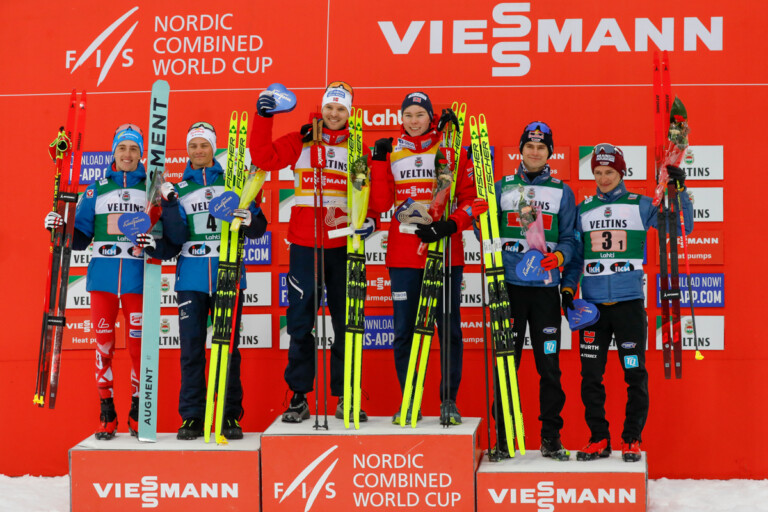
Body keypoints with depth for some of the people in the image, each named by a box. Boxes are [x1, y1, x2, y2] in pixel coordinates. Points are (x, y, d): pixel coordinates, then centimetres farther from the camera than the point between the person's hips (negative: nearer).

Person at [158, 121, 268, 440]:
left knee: (228, 348, 1)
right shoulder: (178, 190, 12)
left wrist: (249, 219, -16)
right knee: (191, 348, -1)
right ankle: (192, 417, 6)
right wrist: (168, 204, -10)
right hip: (191, 278, 1)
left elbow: (258, 228, 6)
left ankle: (231, 417, 7)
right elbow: (174, 237, 3)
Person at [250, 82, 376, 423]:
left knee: (346, 323, 5)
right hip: (304, 245, -1)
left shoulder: (359, 149, 10)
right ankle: (298, 397, 8)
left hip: (344, 246, 1)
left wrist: (370, 219, -7)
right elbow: (263, 157, -1)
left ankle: (345, 397, 14)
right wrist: (263, 117, -8)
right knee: (300, 323, 0)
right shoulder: (300, 142, 7)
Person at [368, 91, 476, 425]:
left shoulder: (452, 151, 3)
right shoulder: (391, 154, 9)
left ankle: (449, 401, 12)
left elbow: (471, 198, 0)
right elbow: (381, 204, 2)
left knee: (449, 328, 2)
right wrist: (379, 162, -4)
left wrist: (451, 224, -17)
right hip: (403, 254, 2)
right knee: (403, 330, 3)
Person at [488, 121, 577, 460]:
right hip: (508, 285, 0)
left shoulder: (562, 192, 11)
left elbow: (570, 237, 7)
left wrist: (559, 256, -13)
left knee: (549, 364, 0)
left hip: (545, 287, 0)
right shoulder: (502, 188, 11)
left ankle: (551, 437, 9)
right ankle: (503, 436, 9)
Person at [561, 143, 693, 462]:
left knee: (635, 373, -1)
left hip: (629, 301, -2)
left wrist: (678, 191, -9)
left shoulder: (640, 205, 4)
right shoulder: (583, 211, 11)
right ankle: (598, 439, 14)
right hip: (592, 304, 2)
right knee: (590, 375, 3)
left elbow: (682, 226, 2)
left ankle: (631, 439, 11)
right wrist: (567, 287, 7)